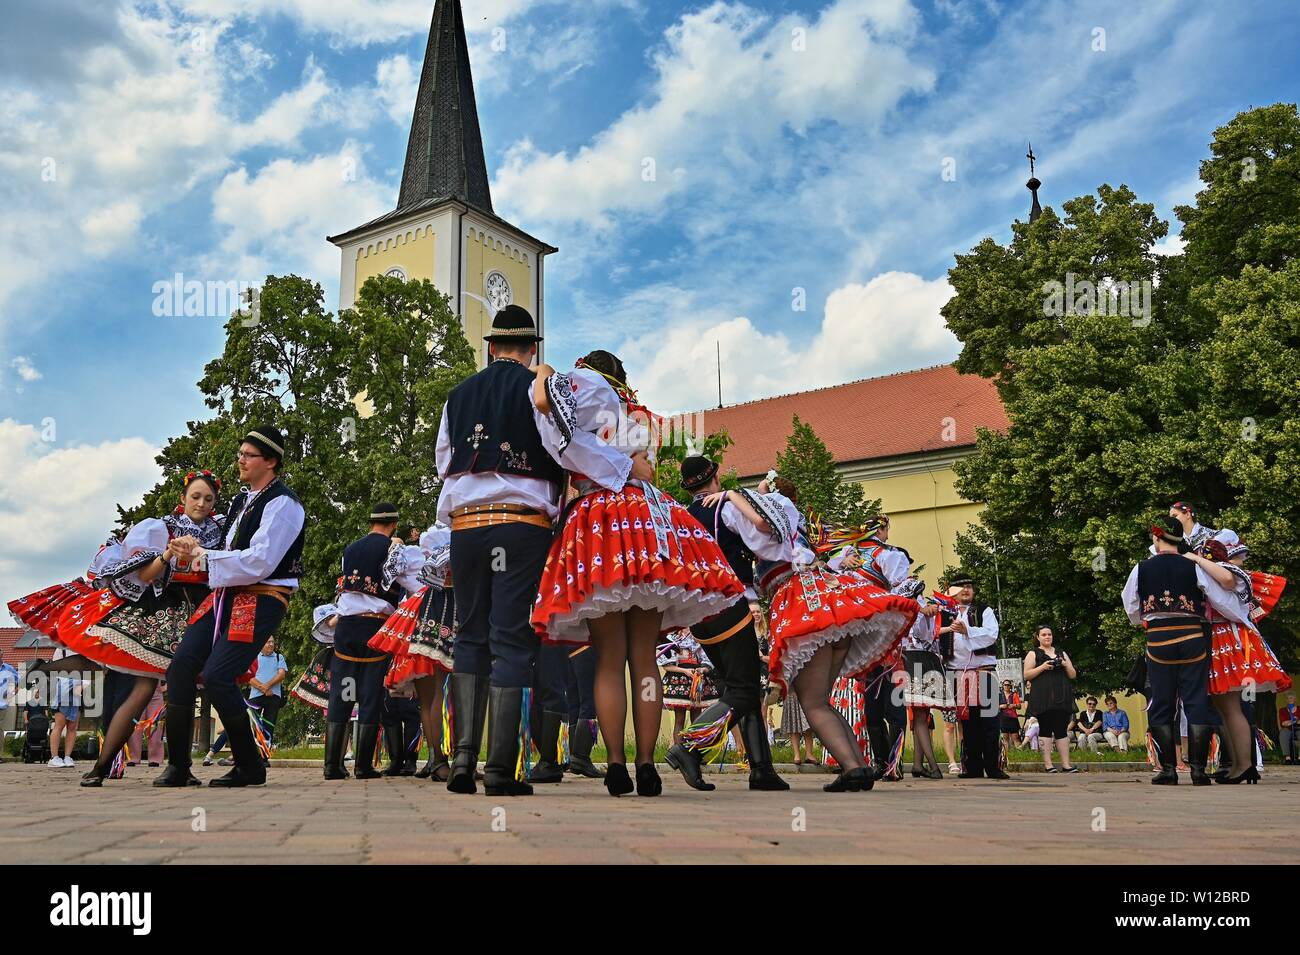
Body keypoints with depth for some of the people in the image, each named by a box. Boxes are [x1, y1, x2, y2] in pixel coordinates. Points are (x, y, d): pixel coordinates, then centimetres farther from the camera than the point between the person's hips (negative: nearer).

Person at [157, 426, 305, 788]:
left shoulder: (282, 503, -11)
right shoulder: (242, 500, 18)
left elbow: (259, 562, -21)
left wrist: (205, 556, -13)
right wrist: (199, 550, 3)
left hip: (260, 601, -9)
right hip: (226, 596, 9)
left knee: (216, 677, -16)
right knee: (181, 667, -1)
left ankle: (250, 766, 1)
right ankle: (177, 766, 9)